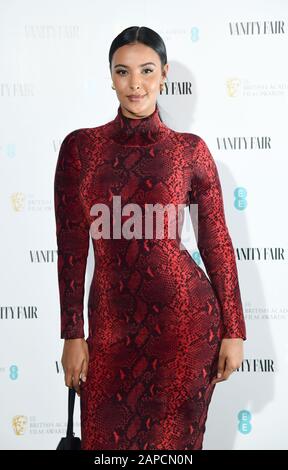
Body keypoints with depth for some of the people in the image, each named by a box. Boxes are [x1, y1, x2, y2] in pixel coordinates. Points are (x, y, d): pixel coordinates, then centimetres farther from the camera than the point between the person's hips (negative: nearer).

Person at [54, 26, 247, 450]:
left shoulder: (191, 150, 0)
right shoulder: (80, 146, 2)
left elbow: (217, 243, 2)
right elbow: (71, 246, 2)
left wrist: (234, 332, 1)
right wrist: (72, 335, 0)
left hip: (186, 320, -1)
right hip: (111, 323, 2)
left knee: (173, 441, 11)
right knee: (105, 439, 11)